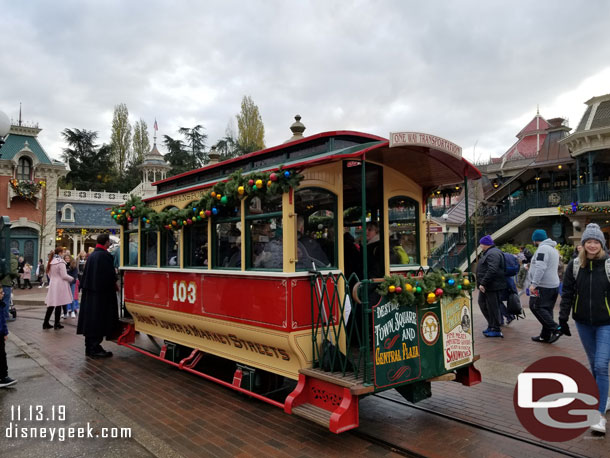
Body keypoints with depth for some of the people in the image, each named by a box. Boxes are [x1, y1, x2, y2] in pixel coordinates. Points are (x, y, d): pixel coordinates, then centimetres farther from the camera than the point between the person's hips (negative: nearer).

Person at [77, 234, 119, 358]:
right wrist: (115, 284, 2)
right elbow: (110, 275, -15)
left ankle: (89, 347, 19)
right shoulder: (105, 255, -14)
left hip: (89, 292, 9)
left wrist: (83, 288, 22)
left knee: (90, 318, 12)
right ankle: (95, 348, 0)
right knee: (99, 320, -3)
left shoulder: (91, 255, 12)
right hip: (102, 293, -8)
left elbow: (85, 275, 17)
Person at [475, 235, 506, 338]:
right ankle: (491, 325, 28)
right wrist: (481, 284, 22)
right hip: (486, 286, 11)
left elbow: (492, 271, -28)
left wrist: (483, 283, -26)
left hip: (493, 287, -11)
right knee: (482, 303, 18)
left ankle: (496, 330, 7)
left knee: (493, 307, -3)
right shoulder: (489, 252, 17)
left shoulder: (493, 254, -18)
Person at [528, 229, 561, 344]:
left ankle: (555, 329, -11)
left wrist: (534, 283, -23)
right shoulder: (553, 249, 20)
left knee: (535, 306, -8)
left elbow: (540, 267, -22)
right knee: (547, 310, 11)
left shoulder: (543, 248, -12)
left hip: (543, 285, -10)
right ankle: (545, 335, 14)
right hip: (554, 285, 10)